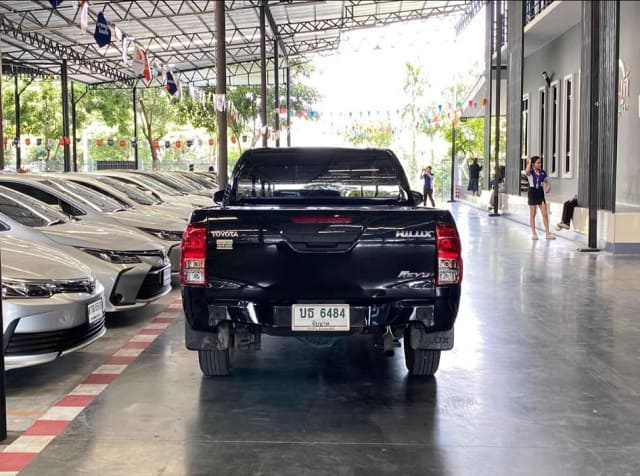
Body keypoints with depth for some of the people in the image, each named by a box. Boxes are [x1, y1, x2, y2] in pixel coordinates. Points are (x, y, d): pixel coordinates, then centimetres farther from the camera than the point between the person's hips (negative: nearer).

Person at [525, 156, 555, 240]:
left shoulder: (543, 172, 4)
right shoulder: (530, 172, -9)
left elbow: (547, 182, 16)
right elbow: (527, 172, -35)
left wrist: (548, 187, -6)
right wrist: (529, 162, -20)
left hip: (540, 193, 4)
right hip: (532, 192, -4)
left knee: (545, 214, -1)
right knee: (532, 214, 4)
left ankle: (547, 233, 2)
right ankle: (534, 233, 13)